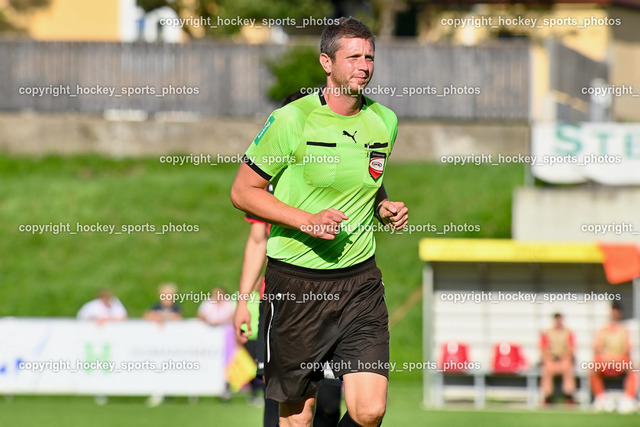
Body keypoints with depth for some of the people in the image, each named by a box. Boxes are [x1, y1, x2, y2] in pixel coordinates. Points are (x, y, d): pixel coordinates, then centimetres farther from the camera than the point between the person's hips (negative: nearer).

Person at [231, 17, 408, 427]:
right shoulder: (292, 120, -9)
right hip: (296, 282, -3)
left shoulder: (384, 121, 7)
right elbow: (243, 191, -5)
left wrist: (385, 207, 3)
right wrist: (307, 220, -16)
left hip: (361, 279, 3)